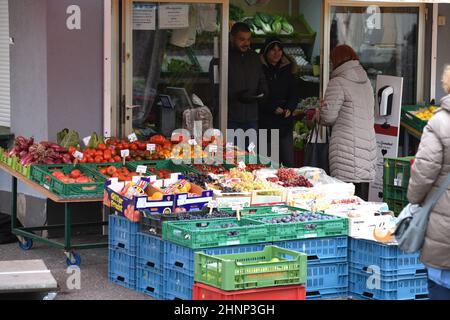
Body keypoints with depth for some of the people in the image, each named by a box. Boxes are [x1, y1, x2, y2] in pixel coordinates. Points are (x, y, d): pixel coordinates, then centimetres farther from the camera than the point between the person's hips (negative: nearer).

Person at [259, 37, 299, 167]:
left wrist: (289, 108, -8)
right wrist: (273, 108, -16)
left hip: (285, 121, 3)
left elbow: (294, 94, 11)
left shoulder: (288, 69, 13)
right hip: (265, 121, -3)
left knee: (288, 161, -2)